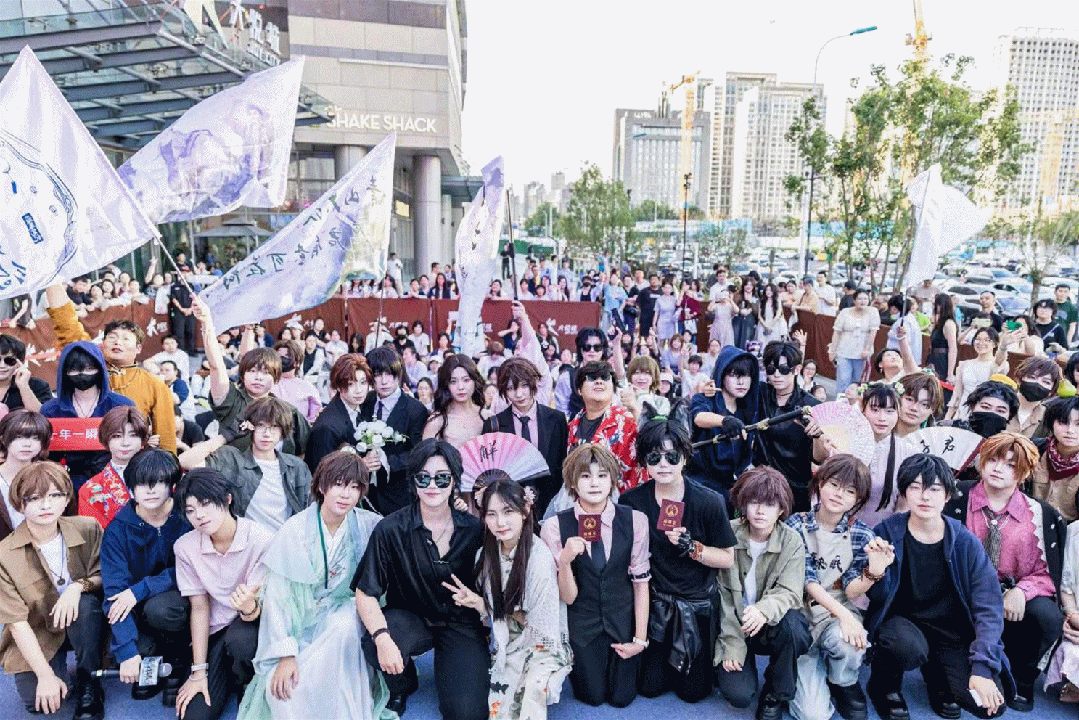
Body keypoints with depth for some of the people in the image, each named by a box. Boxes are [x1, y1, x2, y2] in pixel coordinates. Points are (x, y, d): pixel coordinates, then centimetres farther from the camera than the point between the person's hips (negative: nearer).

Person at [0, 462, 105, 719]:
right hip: (36, 636, -1)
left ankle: (89, 687, -15)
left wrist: (79, 586, -27)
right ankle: (58, 666, 14)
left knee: (86, 602, -32)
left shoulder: (88, 529, -12)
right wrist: (46, 675, -21)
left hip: (83, 621, 1)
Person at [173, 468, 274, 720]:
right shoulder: (185, 547, -9)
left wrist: (250, 608, -43)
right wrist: (199, 672, -3)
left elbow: (264, 609, -18)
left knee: (240, 640, -35)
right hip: (216, 633, 3)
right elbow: (200, 608, -2)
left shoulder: (262, 540, -21)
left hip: (254, 625, -3)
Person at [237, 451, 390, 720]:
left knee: (344, 623, -34)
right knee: (284, 688, -26)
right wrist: (286, 654, -18)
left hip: (342, 610, 1)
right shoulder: (295, 529, -12)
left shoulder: (368, 525, -9)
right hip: (300, 621, -1)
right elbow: (277, 594, -12)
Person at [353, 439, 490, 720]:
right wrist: (382, 638, -30)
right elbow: (365, 594, -15)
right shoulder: (391, 530, -13)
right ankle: (403, 685, 4)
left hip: (461, 625, 0)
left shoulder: (475, 529, -7)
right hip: (409, 619, 0)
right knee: (374, 647, -33)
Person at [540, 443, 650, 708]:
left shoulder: (635, 520, -15)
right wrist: (565, 560, -32)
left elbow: (641, 582, -5)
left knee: (621, 698, 11)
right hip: (582, 624, 0)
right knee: (593, 696, 11)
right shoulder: (555, 527, -17)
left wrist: (640, 638, -5)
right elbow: (568, 597, -13)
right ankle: (572, 662, 41)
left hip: (623, 620, 1)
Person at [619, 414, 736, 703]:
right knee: (649, 687, 4)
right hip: (654, 601, 1)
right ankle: (661, 655, 35)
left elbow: (727, 559, -9)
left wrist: (692, 547, -27)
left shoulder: (709, 502, -16)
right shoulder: (631, 502, -11)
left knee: (694, 691, 3)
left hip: (698, 603, -1)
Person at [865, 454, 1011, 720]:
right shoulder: (887, 533, -9)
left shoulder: (966, 543, -7)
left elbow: (988, 609, -7)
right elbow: (878, 598, -8)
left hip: (950, 629, 2)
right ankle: (883, 685, 1)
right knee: (909, 648, -36)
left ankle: (936, 676, 18)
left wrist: (983, 668, -16)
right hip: (900, 621, -2)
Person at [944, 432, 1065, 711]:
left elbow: (1045, 573, 3)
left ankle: (1020, 678, 3)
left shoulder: (1039, 515, 3)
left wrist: (1021, 591, -17)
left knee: (1048, 617, -29)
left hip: (1014, 597, 2)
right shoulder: (958, 500, -1)